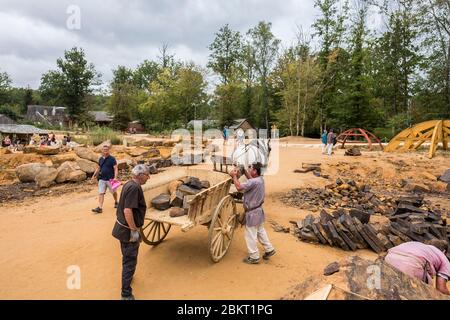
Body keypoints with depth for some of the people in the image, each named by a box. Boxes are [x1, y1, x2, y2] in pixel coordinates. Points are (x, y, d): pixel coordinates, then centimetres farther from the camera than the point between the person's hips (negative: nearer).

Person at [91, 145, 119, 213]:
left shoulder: (112, 159, -9)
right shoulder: (101, 159, 8)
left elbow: (115, 168, -14)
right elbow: (98, 168, 19)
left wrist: (115, 177, -26)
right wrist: (94, 175, 7)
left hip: (110, 179, -4)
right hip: (102, 179, 4)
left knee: (113, 192, 13)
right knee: (101, 193, -4)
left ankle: (116, 202, 37)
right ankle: (100, 208, -8)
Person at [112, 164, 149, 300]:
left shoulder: (129, 184, 6)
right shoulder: (134, 187, -24)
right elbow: (127, 210, -30)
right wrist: (134, 230, -23)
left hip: (123, 227, 10)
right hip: (128, 230, -9)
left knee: (127, 257, 29)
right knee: (130, 260, 1)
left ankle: (127, 275, 51)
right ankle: (126, 294, 11)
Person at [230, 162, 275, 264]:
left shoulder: (253, 182, -29)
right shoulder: (260, 179, 0)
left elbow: (239, 187, -28)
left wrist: (234, 176, -14)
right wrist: (244, 171, 6)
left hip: (252, 212, -9)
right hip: (259, 210, 9)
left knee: (250, 235, 5)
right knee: (260, 231, 24)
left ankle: (254, 257, 17)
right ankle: (269, 249, 35)